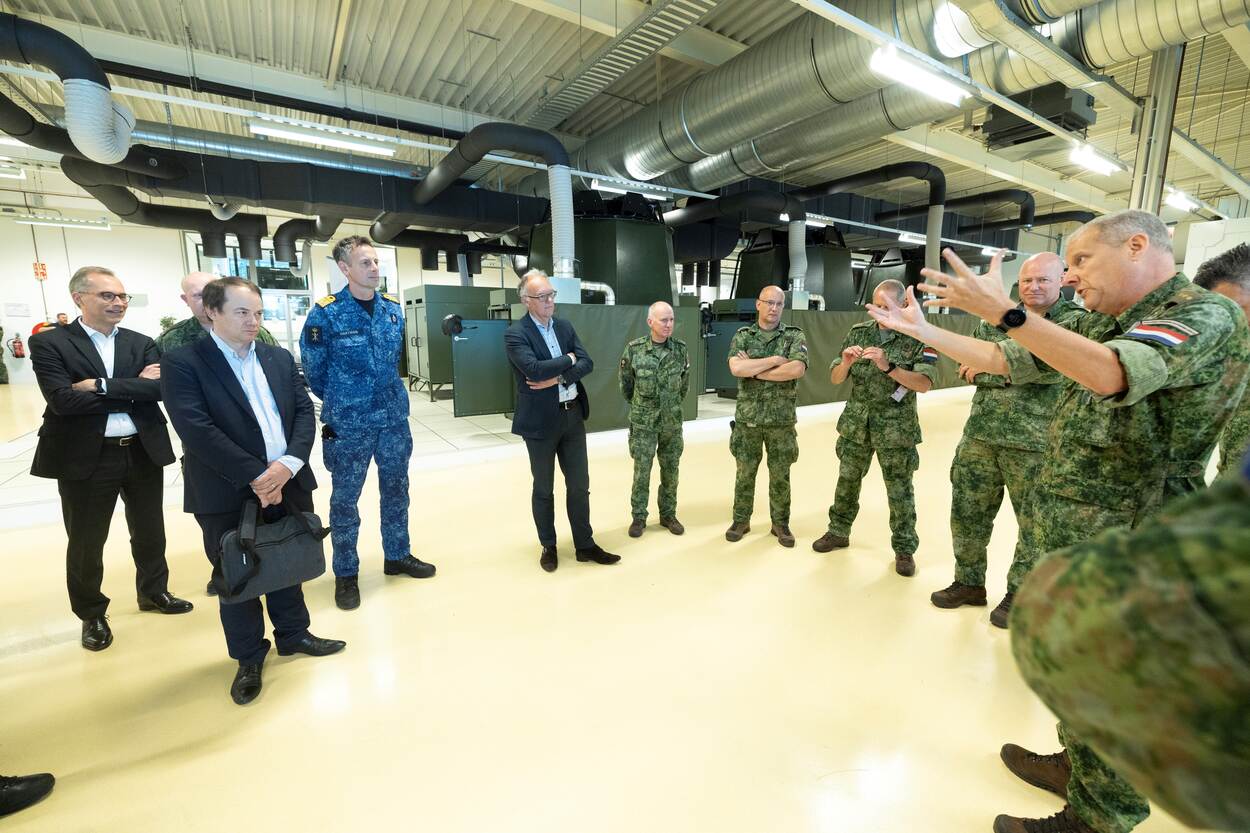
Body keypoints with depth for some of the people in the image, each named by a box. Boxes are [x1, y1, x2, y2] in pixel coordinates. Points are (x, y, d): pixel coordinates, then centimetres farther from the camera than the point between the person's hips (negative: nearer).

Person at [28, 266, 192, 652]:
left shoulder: (141, 343, 6)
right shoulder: (49, 343, -5)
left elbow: (162, 387, -10)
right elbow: (63, 400, -17)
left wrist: (102, 386, -17)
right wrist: (133, 390, -15)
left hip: (144, 452, 3)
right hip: (85, 458, -3)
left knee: (150, 533, 17)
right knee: (85, 543, 11)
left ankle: (153, 592, 38)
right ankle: (92, 614, 30)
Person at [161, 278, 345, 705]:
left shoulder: (280, 358, 9)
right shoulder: (182, 363, -7)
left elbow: (304, 412, 2)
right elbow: (197, 430, -17)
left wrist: (288, 464, -14)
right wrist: (256, 476, -19)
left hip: (288, 485, 4)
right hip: (227, 496, -4)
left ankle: (293, 634, 38)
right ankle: (249, 658, 30)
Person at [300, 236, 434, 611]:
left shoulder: (393, 308, 2)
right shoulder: (326, 313, -13)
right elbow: (313, 369, -3)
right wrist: (341, 401, 8)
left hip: (395, 418, 5)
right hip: (348, 424, -4)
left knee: (396, 489, 15)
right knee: (345, 499, 8)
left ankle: (397, 556, 34)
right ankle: (346, 574, 25)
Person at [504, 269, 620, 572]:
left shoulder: (565, 326, 7)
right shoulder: (515, 334, -11)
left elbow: (587, 363, -1)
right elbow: (534, 368, -25)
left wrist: (558, 378, -17)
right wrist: (568, 359, -10)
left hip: (573, 416, 5)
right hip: (540, 421, -5)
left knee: (579, 485, 11)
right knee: (543, 489, 11)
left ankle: (585, 545, 25)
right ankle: (548, 546, 28)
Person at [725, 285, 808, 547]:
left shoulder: (794, 336, 0)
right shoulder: (742, 336, 3)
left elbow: (796, 370, -18)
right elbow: (736, 368, -16)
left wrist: (753, 370, -14)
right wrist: (775, 359, -16)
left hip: (781, 420, 0)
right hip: (747, 418, 1)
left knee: (780, 474, 9)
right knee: (745, 472, 11)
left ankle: (780, 523, 25)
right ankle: (741, 520, 25)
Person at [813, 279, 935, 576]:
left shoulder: (919, 338, -5)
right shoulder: (858, 332, 4)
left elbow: (925, 384, -16)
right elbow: (835, 379, 3)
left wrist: (888, 367, -28)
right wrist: (846, 363, -19)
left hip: (895, 427, -3)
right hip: (856, 423, 3)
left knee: (900, 490, 5)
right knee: (847, 481, 14)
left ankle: (905, 548, 22)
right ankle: (838, 532, 31)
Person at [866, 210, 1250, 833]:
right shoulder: (1101, 327, 10)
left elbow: (1110, 374, -35)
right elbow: (1005, 360, 13)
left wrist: (999, 310, -37)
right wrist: (923, 331, 9)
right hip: (1063, 533, 8)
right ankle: (1077, 766, 43)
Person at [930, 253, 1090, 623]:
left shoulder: (1077, 322, -4)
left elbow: (1053, 366, -21)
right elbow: (966, 366, 7)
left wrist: (990, 368, -11)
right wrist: (1012, 374, -9)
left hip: (1036, 443, -4)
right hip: (980, 435, 4)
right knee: (967, 512, 11)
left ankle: (1019, 594, 28)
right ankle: (969, 582, 29)